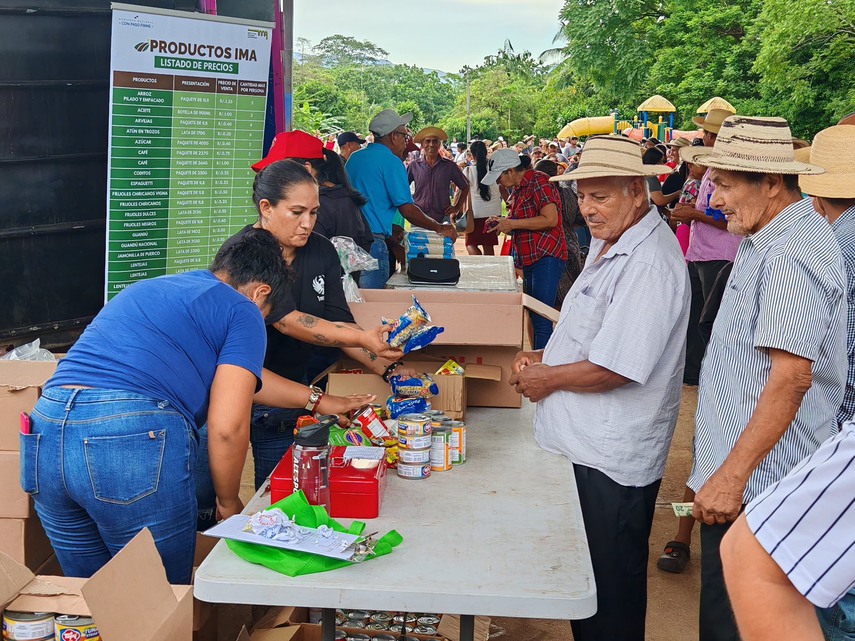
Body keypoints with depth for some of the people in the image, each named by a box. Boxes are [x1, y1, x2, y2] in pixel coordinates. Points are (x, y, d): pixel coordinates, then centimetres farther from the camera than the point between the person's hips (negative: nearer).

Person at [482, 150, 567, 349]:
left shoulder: (539, 181, -11)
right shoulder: (517, 189, 18)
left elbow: (550, 219, -21)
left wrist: (512, 223, -17)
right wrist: (501, 222, 11)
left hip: (546, 257, -10)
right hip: (529, 258, 10)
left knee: (541, 320, -11)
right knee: (533, 316, 12)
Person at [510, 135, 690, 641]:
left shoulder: (650, 263, -22)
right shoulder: (609, 242, 11)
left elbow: (616, 368, -26)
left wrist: (547, 378, -11)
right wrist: (544, 357, 7)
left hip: (612, 458, -10)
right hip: (583, 442, 10)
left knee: (610, 587, 6)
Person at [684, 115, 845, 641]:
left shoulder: (793, 255, -19)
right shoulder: (768, 240, 14)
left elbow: (791, 377, -26)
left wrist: (732, 475, -24)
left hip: (756, 480, -10)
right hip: (737, 469, 10)